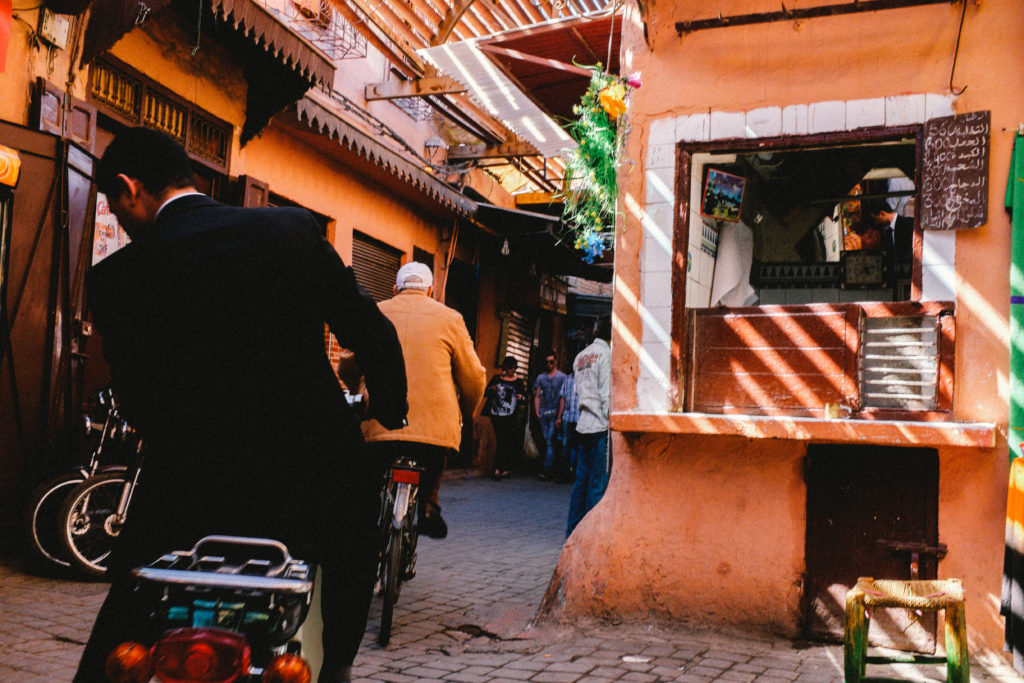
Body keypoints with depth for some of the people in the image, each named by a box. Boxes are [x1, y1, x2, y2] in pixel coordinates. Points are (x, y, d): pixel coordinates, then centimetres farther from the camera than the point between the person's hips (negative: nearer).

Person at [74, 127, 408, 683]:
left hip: (194, 493, -1)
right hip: (318, 469, 2)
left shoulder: (116, 277, -5)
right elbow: (372, 334, 1)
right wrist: (389, 411, 19)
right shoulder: (294, 227, -1)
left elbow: (139, 402, 0)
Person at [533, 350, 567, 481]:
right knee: (547, 441, 6)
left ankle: (547, 470, -15)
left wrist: (559, 412, -10)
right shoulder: (541, 377, 15)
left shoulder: (562, 377, 3)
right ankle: (552, 469, 12)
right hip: (543, 413, 4)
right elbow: (537, 396, 15)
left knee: (551, 441, -12)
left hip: (555, 413, -4)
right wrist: (537, 411, 4)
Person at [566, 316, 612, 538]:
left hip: (583, 425, 8)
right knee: (599, 482, -3)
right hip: (600, 426, -8)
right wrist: (611, 423, -10)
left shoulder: (581, 356, 15)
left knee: (582, 479, 11)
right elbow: (607, 394, -13)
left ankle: (573, 529, 16)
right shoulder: (605, 354, -8)